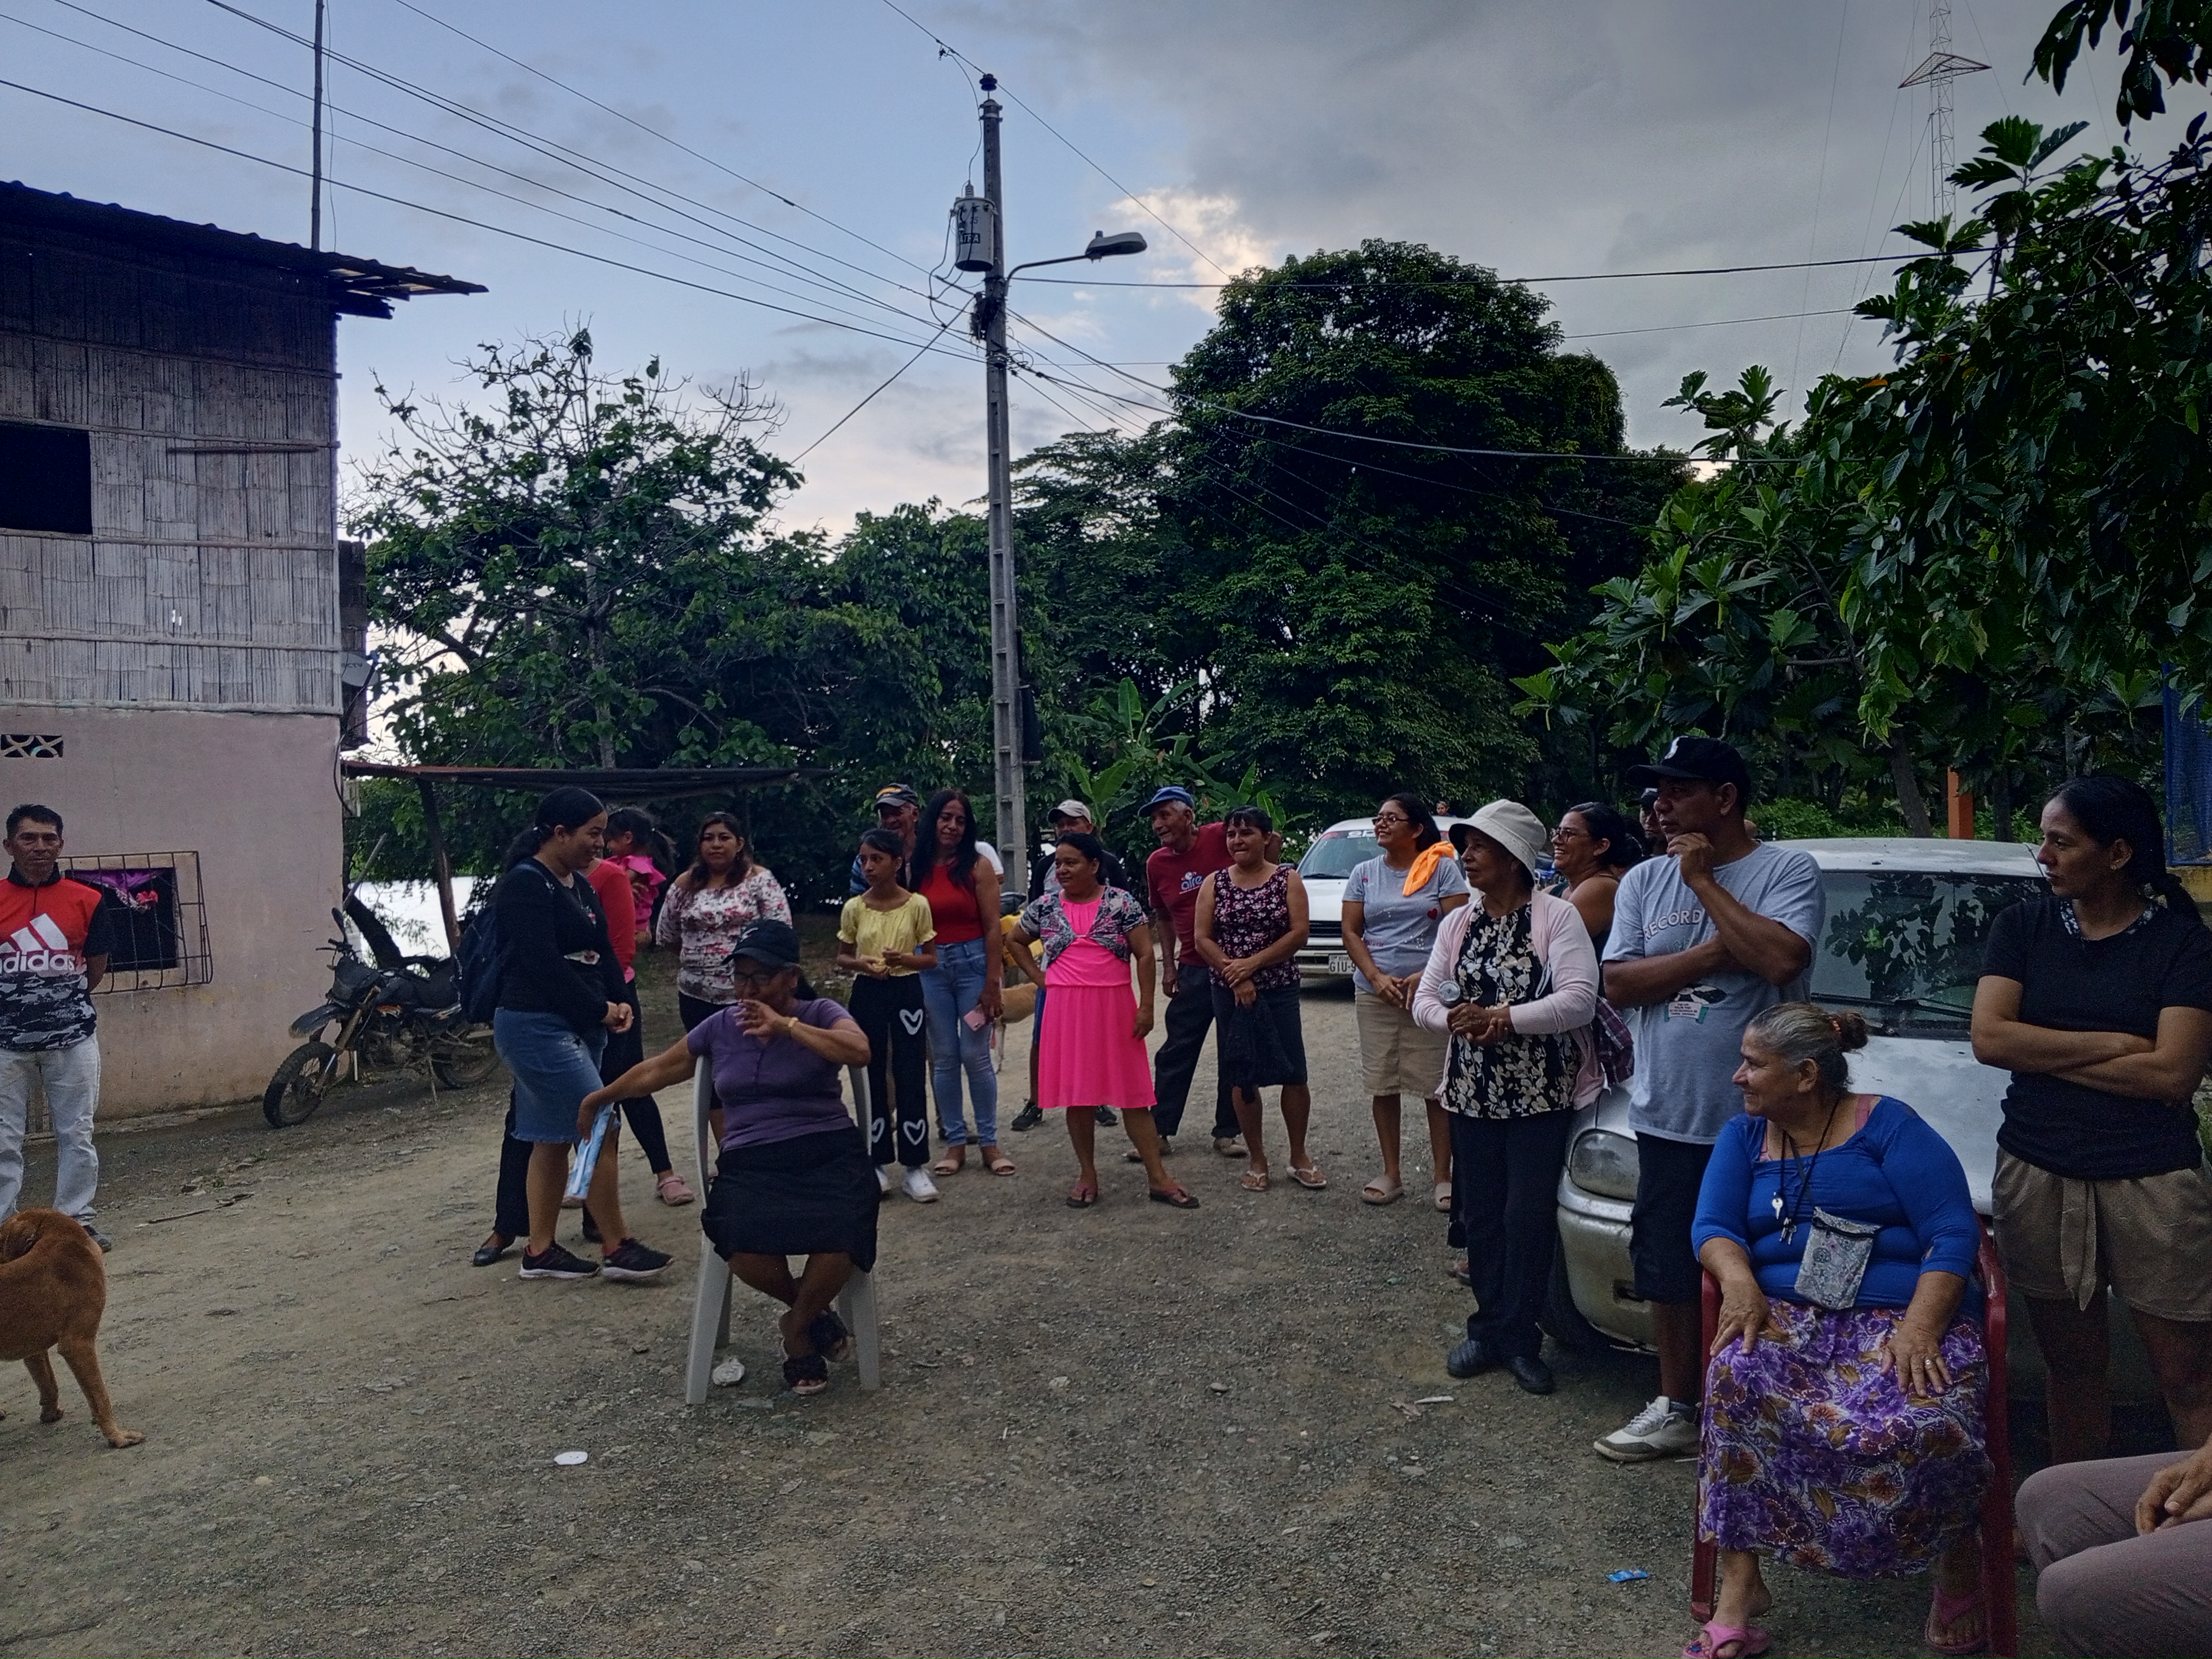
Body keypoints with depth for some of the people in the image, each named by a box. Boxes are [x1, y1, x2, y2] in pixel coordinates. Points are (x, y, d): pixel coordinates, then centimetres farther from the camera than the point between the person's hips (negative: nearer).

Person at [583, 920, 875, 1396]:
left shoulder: (820, 1014, 3)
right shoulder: (719, 1027, 14)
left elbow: (859, 1051, -19)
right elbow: (655, 1071, 28)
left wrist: (785, 1025, -19)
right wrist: (598, 1099, 40)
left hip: (828, 1155, -2)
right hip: (751, 1164, 2)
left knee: (839, 1240, -33)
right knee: (744, 1248, -32)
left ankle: (798, 1325, 4)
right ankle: (813, 1312, 3)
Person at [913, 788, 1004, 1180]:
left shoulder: (977, 866, -4)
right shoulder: (916, 868, 3)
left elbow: (993, 928, -6)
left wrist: (992, 984, -9)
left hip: (972, 963, -2)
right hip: (930, 969, 2)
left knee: (975, 1056, 0)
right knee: (944, 1058, 7)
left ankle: (989, 1142, 11)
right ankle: (955, 1142, 17)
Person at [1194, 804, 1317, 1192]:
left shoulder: (1287, 879, 0)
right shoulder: (1214, 883, 4)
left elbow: (1299, 933, -8)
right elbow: (1202, 938, -2)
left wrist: (1253, 963, -15)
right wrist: (1235, 976, -13)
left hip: (1280, 989, -1)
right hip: (1230, 993, 1)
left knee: (1294, 1074, -1)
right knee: (1243, 1077, 6)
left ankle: (1299, 1156, 16)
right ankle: (1257, 1159, 18)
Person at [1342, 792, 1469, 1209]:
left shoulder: (1443, 868, -2)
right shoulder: (1364, 873, 8)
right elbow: (1351, 932, 5)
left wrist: (1424, 977, -16)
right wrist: (1377, 978, -10)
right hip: (1375, 995, 3)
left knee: (1437, 1086, 0)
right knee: (1383, 1085, 7)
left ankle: (1443, 1176, 8)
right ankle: (1391, 1174, 17)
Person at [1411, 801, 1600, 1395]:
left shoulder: (1557, 916, -9)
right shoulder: (1458, 924, 9)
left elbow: (1580, 999, -19)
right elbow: (1425, 1000, 8)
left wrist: (1505, 1018, -23)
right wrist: (1454, 1018, -14)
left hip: (1541, 1094, -5)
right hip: (1472, 1093, 5)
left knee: (1529, 1217, -1)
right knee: (1480, 1216, 10)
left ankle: (1519, 1338, 12)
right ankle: (1489, 1328, 24)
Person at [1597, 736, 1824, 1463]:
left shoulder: (1788, 871, -5)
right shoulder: (1643, 882, 8)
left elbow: (1779, 959, -23)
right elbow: (1618, 983, -2)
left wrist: (1705, 881, -13)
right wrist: (1718, 949, -12)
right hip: (1668, 1117, 5)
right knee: (1670, 1274, 14)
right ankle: (1677, 1409, 30)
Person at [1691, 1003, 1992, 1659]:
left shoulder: (1888, 1126, 0)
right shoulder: (1743, 1136, 14)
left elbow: (1954, 1234, -7)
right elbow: (1714, 1226, 5)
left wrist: (1920, 1327, -21)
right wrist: (1738, 1281, -18)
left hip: (1904, 1315, -3)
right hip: (1788, 1315, 3)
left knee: (1925, 1426, -33)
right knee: (1738, 1380, -31)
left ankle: (1958, 1558, 2)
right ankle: (1738, 1587, -25)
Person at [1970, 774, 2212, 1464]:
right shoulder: (2024, 927, 5)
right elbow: (1989, 1038, -7)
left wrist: (2043, 1054, -9)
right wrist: (2111, 1044, -11)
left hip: (2152, 1181, -3)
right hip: (2036, 1174, 3)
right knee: (2070, 1362, 14)